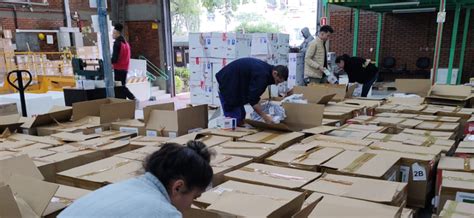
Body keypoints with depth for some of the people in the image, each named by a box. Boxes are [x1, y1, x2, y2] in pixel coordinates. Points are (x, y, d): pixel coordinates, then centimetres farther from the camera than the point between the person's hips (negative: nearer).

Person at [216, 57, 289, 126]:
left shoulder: (265, 68, 5)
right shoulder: (261, 75, -25)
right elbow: (253, 99, -25)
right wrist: (264, 116, -19)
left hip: (234, 85, 10)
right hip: (227, 86, -10)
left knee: (241, 116, 11)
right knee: (234, 118, -11)